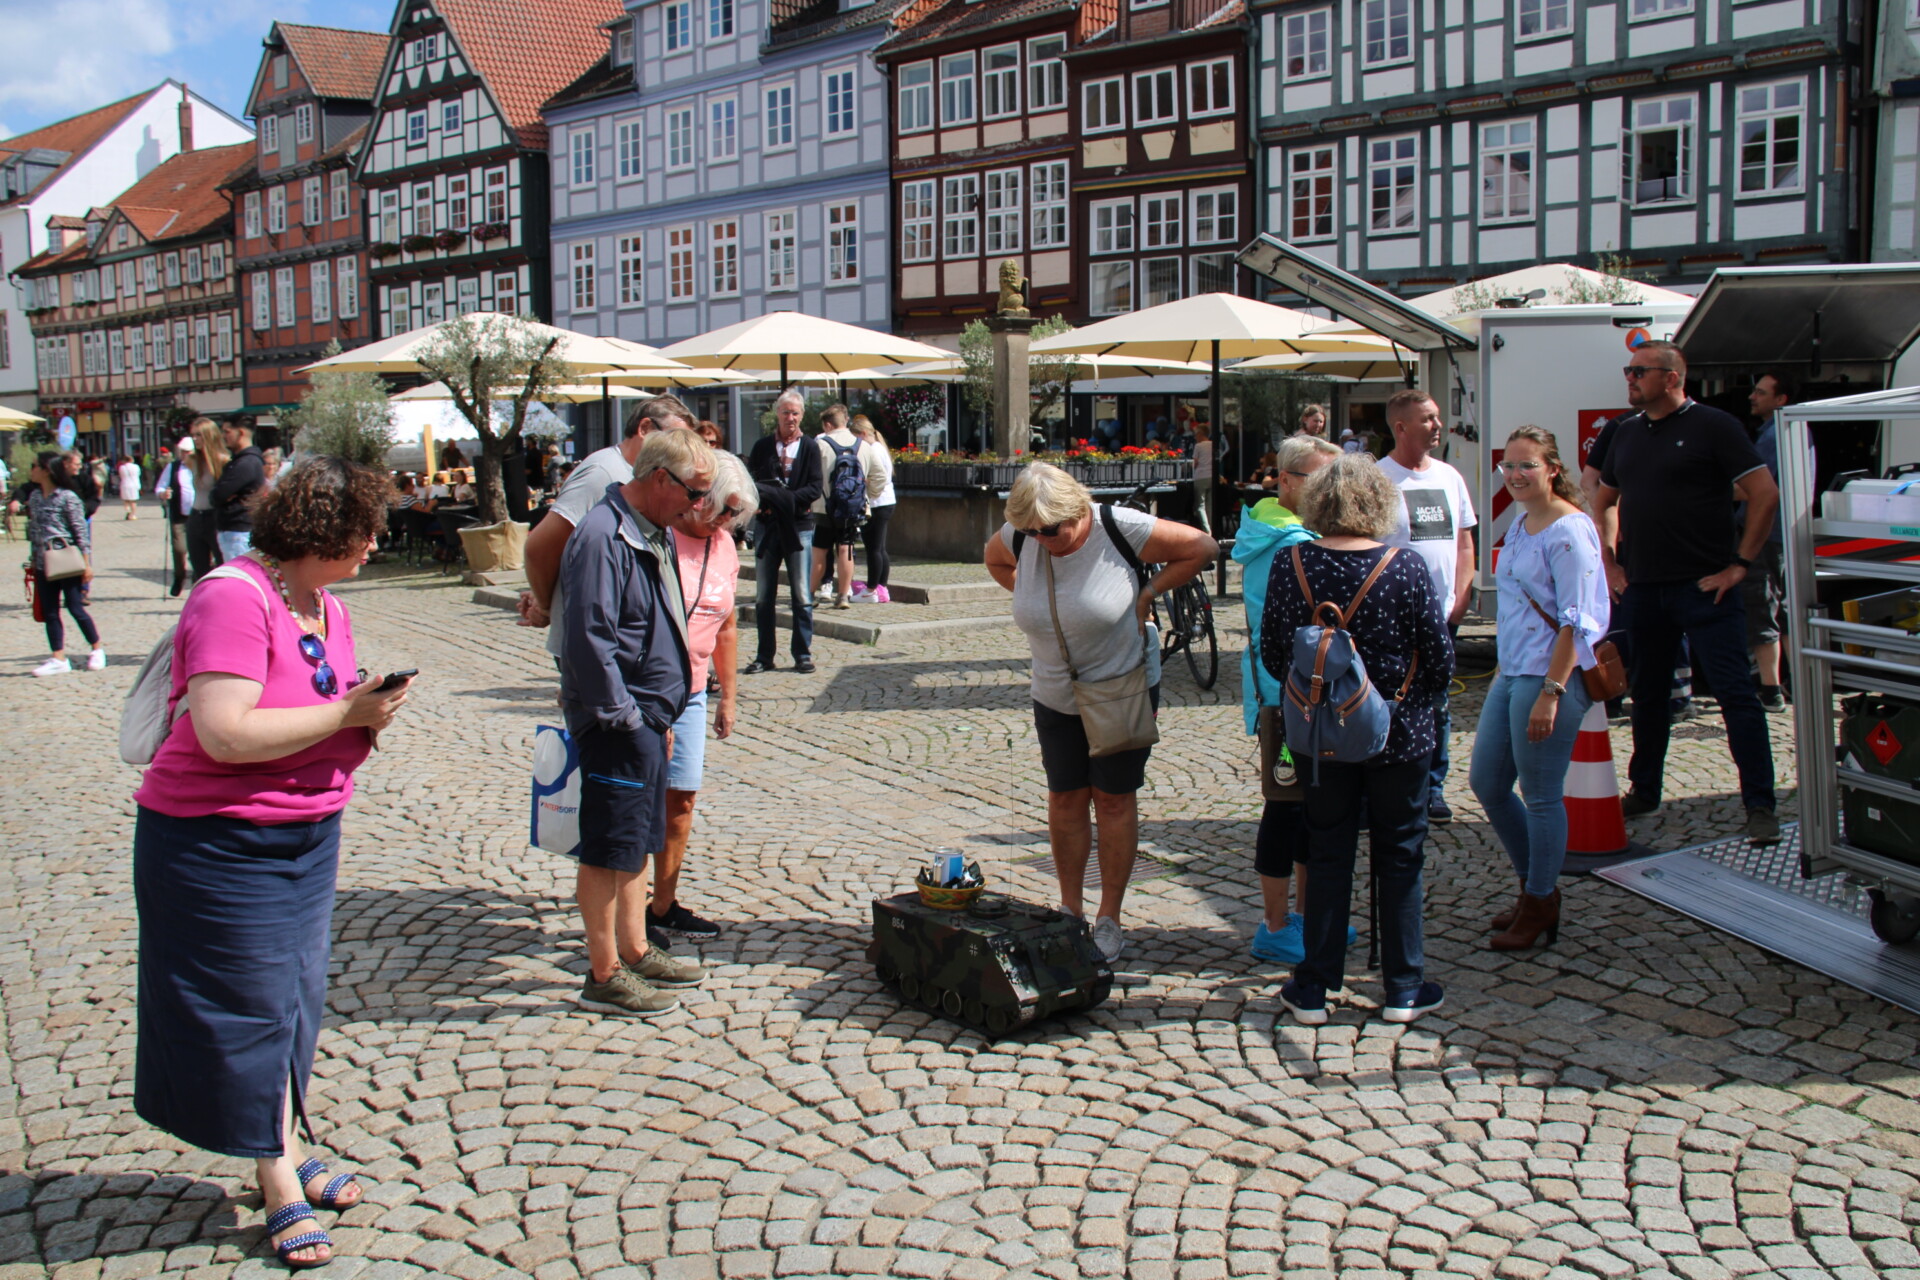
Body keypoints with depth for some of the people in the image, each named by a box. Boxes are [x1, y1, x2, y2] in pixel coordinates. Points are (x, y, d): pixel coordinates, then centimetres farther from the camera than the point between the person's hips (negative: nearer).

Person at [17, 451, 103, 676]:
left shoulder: (67, 497, -10)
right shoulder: (34, 497, 9)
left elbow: (81, 530, -10)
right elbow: (33, 529, 17)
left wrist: (86, 563, -12)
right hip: (43, 563, 7)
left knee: (75, 607, -2)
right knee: (49, 612, 5)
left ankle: (97, 650, 15)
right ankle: (58, 659, 9)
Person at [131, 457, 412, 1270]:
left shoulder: (328, 608, 8)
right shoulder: (232, 599, -20)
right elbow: (225, 733, -29)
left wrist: (368, 717, -3)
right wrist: (347, 715, -23)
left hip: (307, 836, 8)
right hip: (219, 843, -8)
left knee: (298, 998, 14)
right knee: (252, 1007, 2)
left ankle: (283, 1155, 30)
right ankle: (280, 1184, 15)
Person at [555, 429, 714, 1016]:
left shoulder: (653, 534, 13)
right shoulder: (603, 538, -18)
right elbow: (589, 638, -23)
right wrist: (623, 716, -18)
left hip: (647, 719, 10)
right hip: (616, 725, -10)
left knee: (638, 843, 18)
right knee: (610, 851, -1)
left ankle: (635, 952, 29)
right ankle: (604, 977, 8)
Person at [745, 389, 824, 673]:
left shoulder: (810, 449, 3)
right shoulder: (762, 447, 8)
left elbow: (814, 489, -5)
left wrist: (784, 498, -17)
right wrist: (764, 501, -16)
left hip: (799, 527, -2)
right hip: (767, 526, 2)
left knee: (802, 596, -1)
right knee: (763, 596, 5)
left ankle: (803, 654, 8)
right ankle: (764, 656, 12)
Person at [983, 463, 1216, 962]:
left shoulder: (1120, 528, -21)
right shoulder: (1020, 536, -9)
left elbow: (1201, 547, -11)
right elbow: (995, 560, 16)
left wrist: (1148, 593, -13)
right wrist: (1036, 599, 4)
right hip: (1055, 695, 4)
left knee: (1114, 799, 4)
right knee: (1065, 799, 9)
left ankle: (1109, 919, 14)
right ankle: (1070, 911, 22)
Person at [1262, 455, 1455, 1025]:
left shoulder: (1289, 565, -8)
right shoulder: (1407, 569, -13)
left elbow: (1272, 656, -2)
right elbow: (1440, 658, -6)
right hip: (1398, 735, -2)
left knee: (1327, 855, 13)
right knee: (1399, 856, 12)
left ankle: (1314, 988, 19)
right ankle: (1403, 988, 21)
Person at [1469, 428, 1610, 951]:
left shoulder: (1568, 530, -14)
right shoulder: (1520, 525, 13)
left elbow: (1575, 621, -18)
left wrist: (1550, 693, -22)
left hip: (1551, 675, -9)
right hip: (1512, 674, 9)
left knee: (1540, 795, 2)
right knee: (1485, 783, 13)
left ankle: (1539, 907, 18)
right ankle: (1534, 886, 30)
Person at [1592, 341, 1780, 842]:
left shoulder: (1713, 426, -6)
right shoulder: (1627, 432, 12)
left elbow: (1765, 495, -10)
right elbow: (1604, 501, 25)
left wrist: (1740, 564, -12)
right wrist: (1607, 561, 15)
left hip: (1705, 588, -6)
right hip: (1644, 588, 6)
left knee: (1736, 694, -6)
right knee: (1647, 695, 15)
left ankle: (1760, 805, -3)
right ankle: (1644, 791, 28)